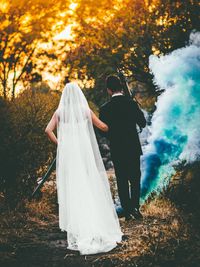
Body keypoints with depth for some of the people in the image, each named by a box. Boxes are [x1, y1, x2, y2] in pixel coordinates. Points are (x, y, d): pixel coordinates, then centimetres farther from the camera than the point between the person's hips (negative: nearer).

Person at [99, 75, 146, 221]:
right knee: (135, 178, 11)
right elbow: (142, 123, 0)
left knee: (122, 181, 9)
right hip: (133, 148, 0)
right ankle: (135, 207, -2)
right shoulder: (132, 103, -8)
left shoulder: (105, 109, -8)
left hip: (117, 150, 0)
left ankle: (127, 210, 9)